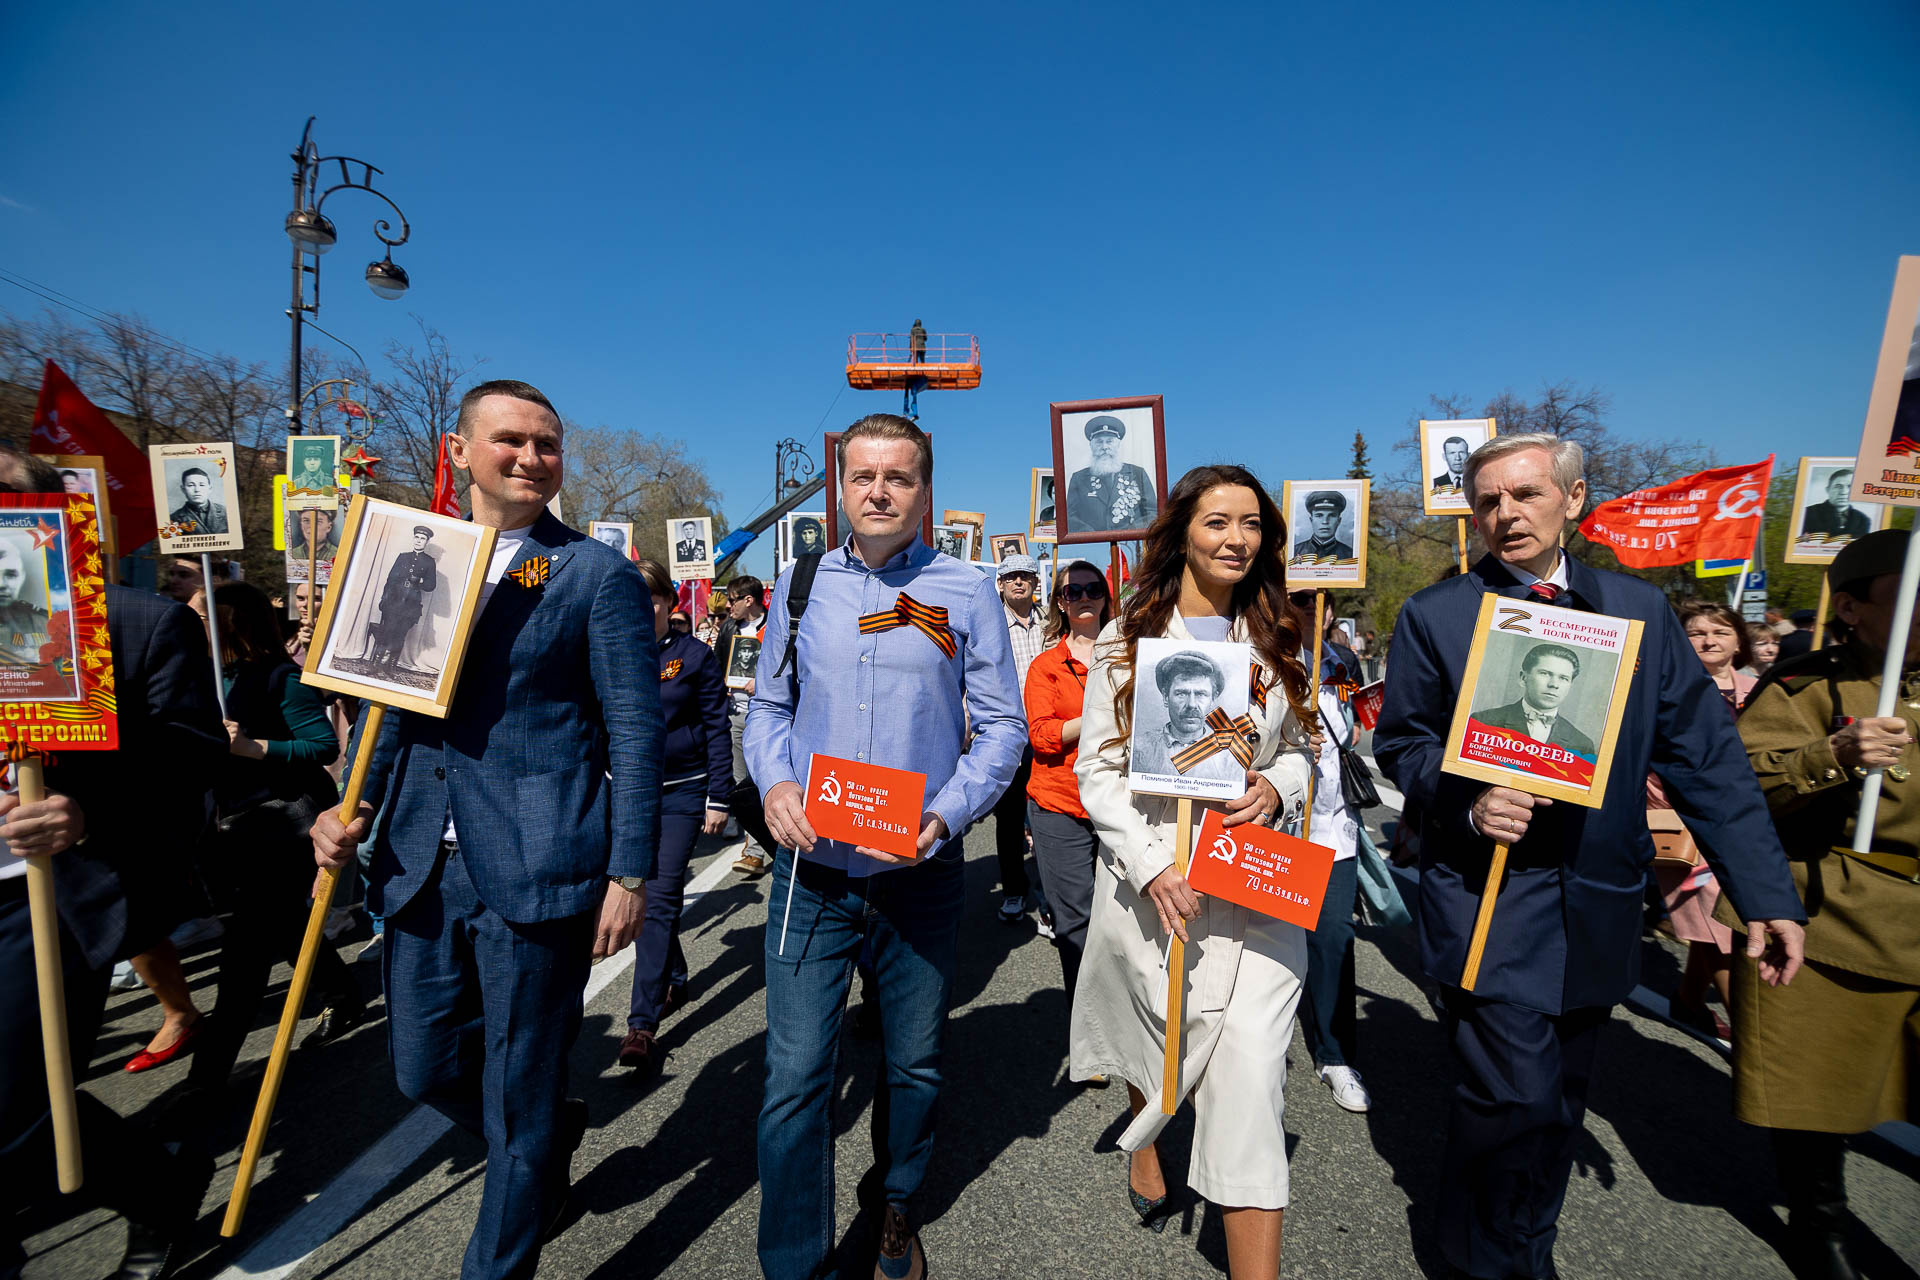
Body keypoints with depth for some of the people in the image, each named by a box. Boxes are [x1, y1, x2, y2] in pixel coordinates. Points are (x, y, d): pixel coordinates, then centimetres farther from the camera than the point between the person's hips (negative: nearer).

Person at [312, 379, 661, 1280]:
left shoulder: (598, 575, -6)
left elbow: (634, 732, -9)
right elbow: (388, 705, 18)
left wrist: (629, 871, -12)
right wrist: (350, 810, 4)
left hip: (537, 872, -6)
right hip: (423, 868, 6)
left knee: (518, 1101, 9)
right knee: (424, 1070, 21)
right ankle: (552, 1134, 50)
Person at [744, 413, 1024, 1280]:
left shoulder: (967, 594, -2)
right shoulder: (799, 586, 5)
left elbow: (1002, 725, -2)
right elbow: (768, 706, 11)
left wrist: (944, 817, -16)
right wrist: (774, 784, -8)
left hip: (920, 874, 0)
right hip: (811, 871, 1)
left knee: (916, 1063, 18)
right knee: (796, 1075, 3)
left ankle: (895, 1207, 48)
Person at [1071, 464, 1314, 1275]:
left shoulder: (1278, 641, 7)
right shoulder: (1127, 640, -3)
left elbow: (1299, 748, 13)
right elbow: (1096, 769, -4)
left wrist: (1279, 786, -10)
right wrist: (1151, 868, -15)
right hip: (1150, 875, -1)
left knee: (1251, 1072, -6)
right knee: (1152, 1034, 19)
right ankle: (1144, 1141, 54)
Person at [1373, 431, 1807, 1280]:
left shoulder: (1640, 609, 5)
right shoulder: (1434, 615, -3)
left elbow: (1705, 755, 4)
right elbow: (1400, 740, -1)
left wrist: (1766, 892, -1)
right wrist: (1464, 800, -19)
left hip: (1597, 905, 4)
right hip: (1490, 895, -3)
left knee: (1559, 1100, 17)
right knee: (1514, 1096, -5)